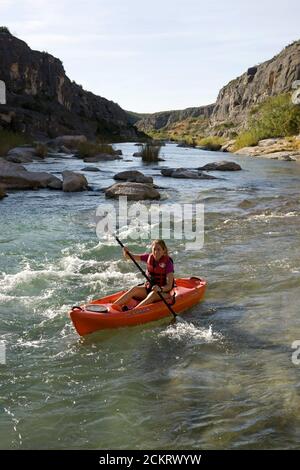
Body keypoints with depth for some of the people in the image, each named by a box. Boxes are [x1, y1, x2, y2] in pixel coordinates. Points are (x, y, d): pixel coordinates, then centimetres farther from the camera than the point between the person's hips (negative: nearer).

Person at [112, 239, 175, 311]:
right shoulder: (149, 257, 1)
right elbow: (129, 256, 3)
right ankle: (113, 306, -35)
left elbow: (169, 286, -19)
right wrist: (126, 252, -20)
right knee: (134, 289, -21)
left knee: (153, 294, -35)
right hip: (149, 287, 5)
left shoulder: (168, 263, -14)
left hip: (164, 291, -5)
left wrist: (160, 289, -39)